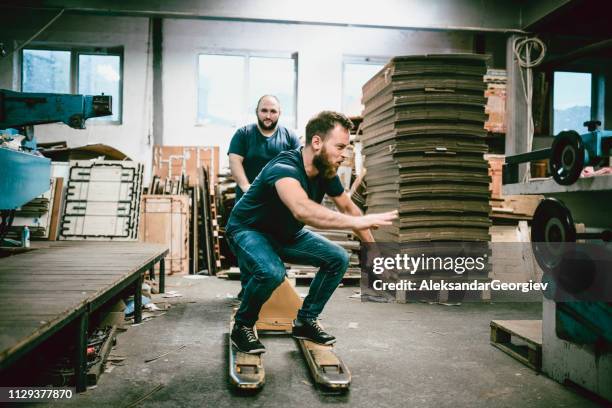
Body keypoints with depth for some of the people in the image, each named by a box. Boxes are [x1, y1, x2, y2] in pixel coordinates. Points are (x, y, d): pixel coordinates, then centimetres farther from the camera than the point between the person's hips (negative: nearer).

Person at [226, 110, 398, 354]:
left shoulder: (327, 172, -10)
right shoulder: (285, 169, -35)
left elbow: (348, 207, 5)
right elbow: (302, 210, -55)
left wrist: (373, 249, 3)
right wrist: (357, 222, -59)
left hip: (286, 235, 8)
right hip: (248, 230, -7)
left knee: (338, 259, -2)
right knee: (272, 271, -36)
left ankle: (305, 321, 12)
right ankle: (242, 327, -8)